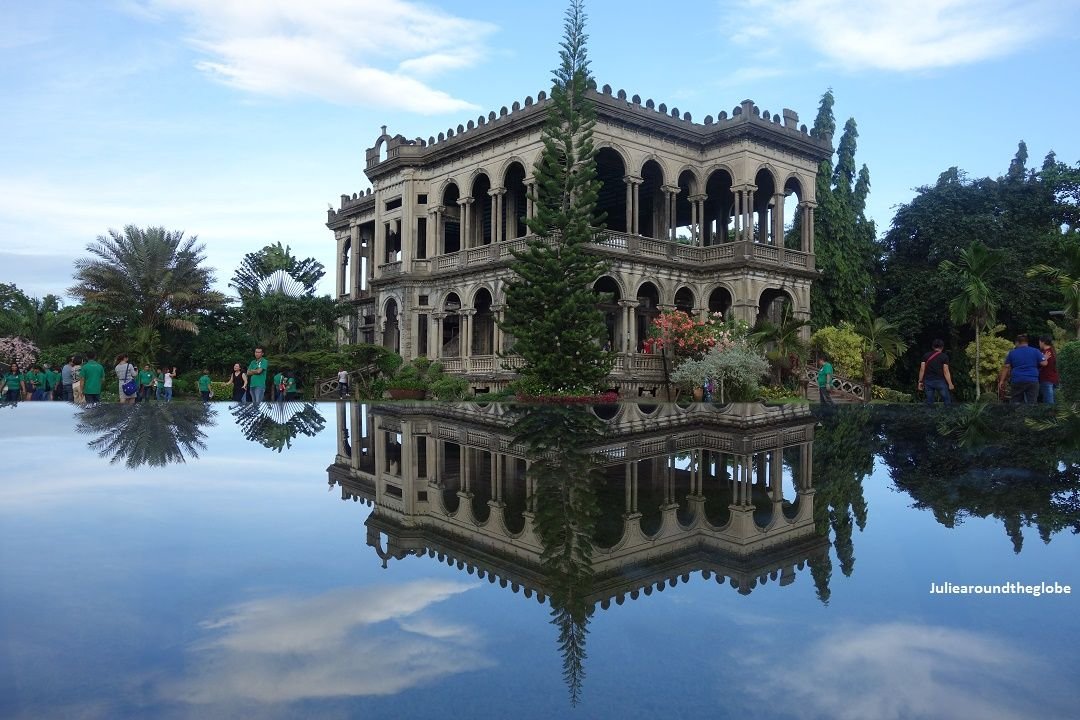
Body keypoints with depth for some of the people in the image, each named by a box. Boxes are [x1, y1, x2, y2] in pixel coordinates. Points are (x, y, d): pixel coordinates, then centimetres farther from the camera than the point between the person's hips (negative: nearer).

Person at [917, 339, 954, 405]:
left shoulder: (926, 356, 6)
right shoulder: (944, 357, -2)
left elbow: (922, 369, 2)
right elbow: (946, 371, -6)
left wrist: (920, 382, 7)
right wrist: (950, 384, -2)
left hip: (928, 381, 3)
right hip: (940, 381, -3)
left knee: (929, 402, 6)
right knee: (947, 401, 6)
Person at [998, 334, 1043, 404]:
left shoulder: (1012, 353, 7)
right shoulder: (1035, 351, 6)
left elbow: (1006, 367, 4)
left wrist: (1002, 381, 4)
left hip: (1017, 381, 0)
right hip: (1032, 381, 0)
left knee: (1016, 403, 5)